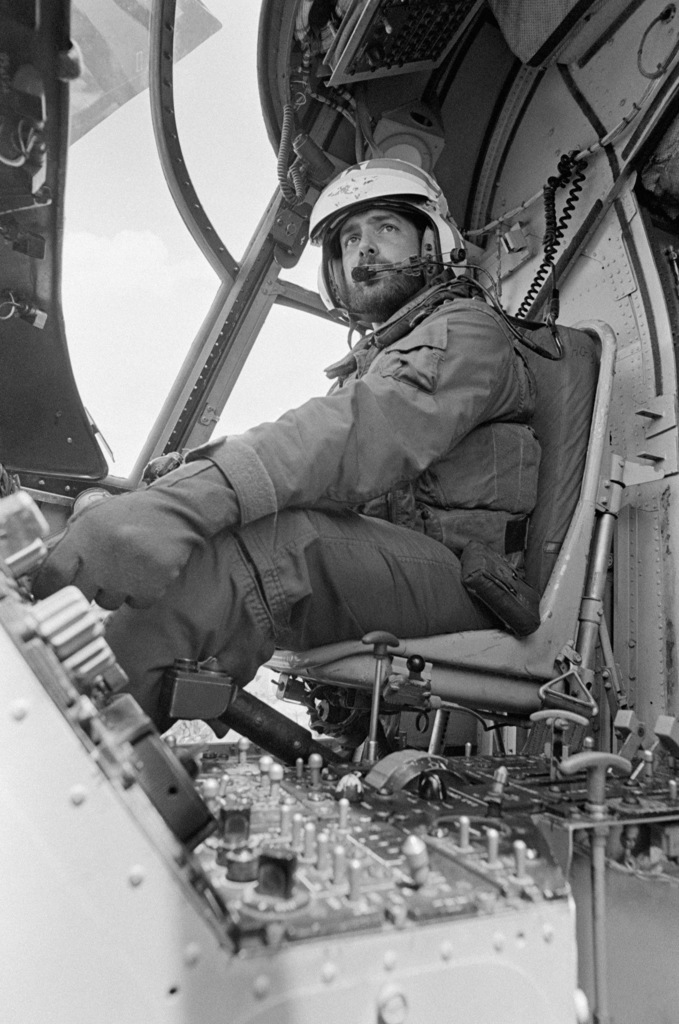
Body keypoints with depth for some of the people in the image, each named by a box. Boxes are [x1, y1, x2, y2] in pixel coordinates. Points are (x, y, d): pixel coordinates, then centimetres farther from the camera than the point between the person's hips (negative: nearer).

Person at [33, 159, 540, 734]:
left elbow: (368, 430, -19)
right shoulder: (372, 363, 33)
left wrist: (190, 498, -34)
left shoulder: (468, 330, 5)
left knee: (224, 549, -34)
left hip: (452, 573, -6)